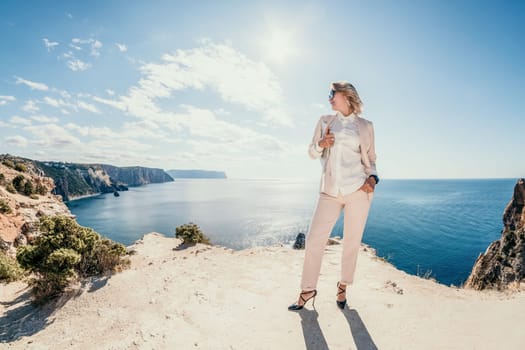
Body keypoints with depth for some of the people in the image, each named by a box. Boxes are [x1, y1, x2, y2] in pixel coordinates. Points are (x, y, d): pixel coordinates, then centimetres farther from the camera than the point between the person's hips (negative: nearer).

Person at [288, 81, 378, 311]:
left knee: (351, 242, 6)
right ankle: (308, 290, 16)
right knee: (314, 239, -1)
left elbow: (370, 159, 12)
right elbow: (312, 153, 14)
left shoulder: (365, 126, 9)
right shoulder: (325, 121, 14)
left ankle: (343, 287, 28)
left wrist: (372, 178, -7)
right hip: (330, 191, 2)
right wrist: (321, 144, -7)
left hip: (358, 189, -1)